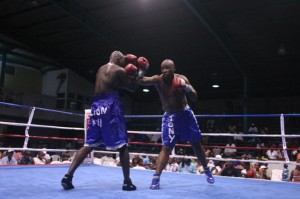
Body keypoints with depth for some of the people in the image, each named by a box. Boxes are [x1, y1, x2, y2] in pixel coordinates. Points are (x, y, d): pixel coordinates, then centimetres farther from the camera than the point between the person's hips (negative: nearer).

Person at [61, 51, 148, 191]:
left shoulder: (101, 69, 22)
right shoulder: (119, 70, -1)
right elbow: (132, 88, 5)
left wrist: (127, 74, 27)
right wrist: (141, 72, 14)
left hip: (96, 106, 7)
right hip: (110, 105, -7)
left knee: (89, 144, 9)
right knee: (122, 145, 1)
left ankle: (68, 176, 0)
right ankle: (127, 182, 5)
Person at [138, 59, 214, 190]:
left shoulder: (182, 79, -10)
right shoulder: (158, 80, -15)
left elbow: (195, 98, -11)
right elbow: (142, 81, -33)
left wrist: (187, 88, -30)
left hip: (185, 113, 2)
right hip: (170, 116, -2)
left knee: (196, 144, 13)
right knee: (166, 147, -12)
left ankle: (207, 171, 32)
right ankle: (156, 178, -9)